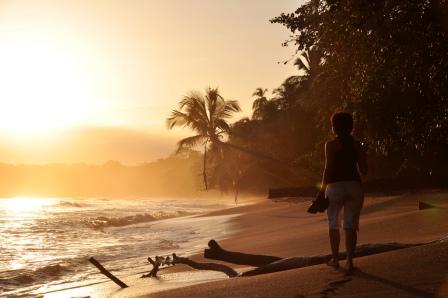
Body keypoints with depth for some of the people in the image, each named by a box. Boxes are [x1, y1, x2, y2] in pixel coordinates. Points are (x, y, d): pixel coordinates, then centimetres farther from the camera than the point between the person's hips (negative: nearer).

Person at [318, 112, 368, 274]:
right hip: (354, 186, 3)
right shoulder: (357, 145, 5)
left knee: (333, 224, 14)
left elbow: (328, 169, -12)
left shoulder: (331, 145, -6)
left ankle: (335, 259, 22)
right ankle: (349, 262, -2)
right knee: (350, 225, 4)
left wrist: (322, 188, -1)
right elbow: (364, 170, 5)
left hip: (335, 186, -3)